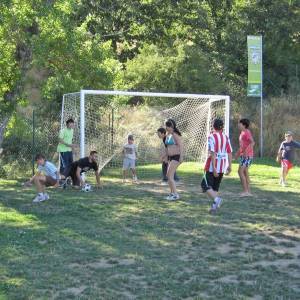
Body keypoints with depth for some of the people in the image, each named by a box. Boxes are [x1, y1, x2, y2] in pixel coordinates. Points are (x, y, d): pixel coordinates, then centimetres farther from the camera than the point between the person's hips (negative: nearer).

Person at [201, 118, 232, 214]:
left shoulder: (212, 137, -11)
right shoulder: (226, 137, 8)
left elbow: (212, 153, -18)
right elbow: (230, 153, 6)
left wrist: (213, 168, -20)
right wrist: (229, 166, 11)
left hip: (212, 166, -6)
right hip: (222, 167, 6)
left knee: (205, 185, 1)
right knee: (215, 187, 16)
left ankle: (216, 199, -21)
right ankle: (214, 206, 9)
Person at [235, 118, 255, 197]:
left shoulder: (247, 132, -13)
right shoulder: (242, 133, 16)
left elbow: (252, 142, -26)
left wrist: (246, 151, -36)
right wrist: (238, 153, 28)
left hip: (247, 155, -10)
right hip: (243, 155, 10)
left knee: (240, 171, -13)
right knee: (245, 172, 10)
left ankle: (245, 191, -11)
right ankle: (248, 191, 13)